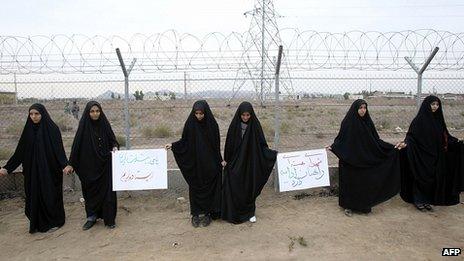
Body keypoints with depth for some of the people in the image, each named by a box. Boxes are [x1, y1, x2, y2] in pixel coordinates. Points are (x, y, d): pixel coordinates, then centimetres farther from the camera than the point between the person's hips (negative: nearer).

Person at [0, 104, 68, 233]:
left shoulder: (52, 129, -9)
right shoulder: (28, 130, 6)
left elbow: (59, 149, -15)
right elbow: (20, 151, 8)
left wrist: (64, 165, -30)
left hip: (49, 169, -5)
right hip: (32, 170, 5)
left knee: (50, 195, 3)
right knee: (34, 196, 9)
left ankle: (54, 221, 19)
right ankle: (37, 223, 24)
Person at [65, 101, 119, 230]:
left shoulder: (105, 124, 1)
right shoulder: (83, 126, -2)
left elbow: (112, 140, 7)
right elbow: (77, 145, -2)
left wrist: (115, 147, -16)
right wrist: (71, 164, -4)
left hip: (105, 165, 0)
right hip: (89, 166, 0)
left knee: (107, 190, 2)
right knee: (90, 190, 7)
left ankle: (109, 219, 12)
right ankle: (91, 217, 23)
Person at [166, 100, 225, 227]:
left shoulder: (212, 124, -6)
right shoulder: (190, 124, -4)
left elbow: (216, 144, 0)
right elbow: (184, 141, 4)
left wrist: (220, 160, -1)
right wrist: (173, 145, -11)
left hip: (209, 164, 0)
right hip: (194, 163, 1)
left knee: (208, 188, 7)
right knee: (194, 188, 7)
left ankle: (207, 213, 21)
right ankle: (195, 214, 20)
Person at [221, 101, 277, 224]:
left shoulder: (255, 125, -5)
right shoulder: (235, 125, -4)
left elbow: (262, 144, -4)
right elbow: (229, 144, 1)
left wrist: (273, 153, -17)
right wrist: (227, 160, 2)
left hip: (251, 164, 0)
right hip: (236, 163, 0)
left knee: (250, 188, 8)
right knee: (234, 188, 1)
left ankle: (250, 212, 25)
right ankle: (234, 213, 16)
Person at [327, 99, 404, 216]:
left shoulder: (368, 122, 3)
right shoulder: (347, 122, -7)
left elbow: (376, 140, 5)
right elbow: (340, 139, -3)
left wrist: (393, 147, -1)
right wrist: (332, 147, -20)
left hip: (365, 161, 3)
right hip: (349, 161, -3)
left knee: (365, 183, 8)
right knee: (350, 183, 4)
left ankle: (364, 206, 24)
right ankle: (348, 206, 17)